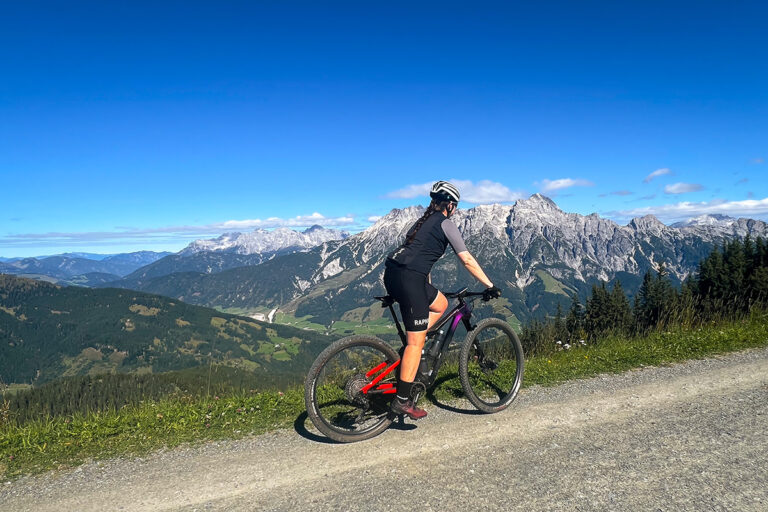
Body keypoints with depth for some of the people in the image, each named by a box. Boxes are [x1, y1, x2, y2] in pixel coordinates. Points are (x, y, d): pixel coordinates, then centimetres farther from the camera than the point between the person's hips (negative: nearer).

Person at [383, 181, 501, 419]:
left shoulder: (423, 221, 26)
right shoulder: (445, 223, 2)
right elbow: (467, 260, 0)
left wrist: (428, 288, 39)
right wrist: (490, 287, 6)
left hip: (392, 274, 9)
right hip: (408, 278, -9)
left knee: (440, 304, 25)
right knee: (416, 342, -3)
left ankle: (411, 347, 15)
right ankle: (402, 401, 2)